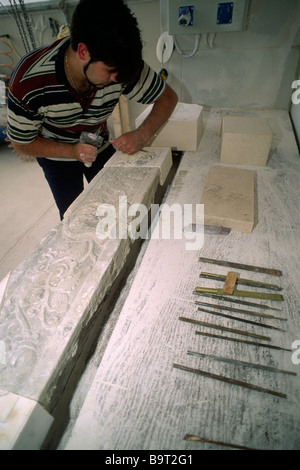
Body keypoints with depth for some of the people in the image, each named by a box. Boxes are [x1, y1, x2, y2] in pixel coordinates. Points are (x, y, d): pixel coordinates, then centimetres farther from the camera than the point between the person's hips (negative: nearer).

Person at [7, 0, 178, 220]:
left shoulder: (120, 65, -27)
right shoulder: (28, 81, -32)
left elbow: (168, 97, -17)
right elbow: (21, 142, -18)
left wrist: (142, 134, -35)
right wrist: (72, 151, -33)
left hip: (101, 147, 2)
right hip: (58, 154, -2)